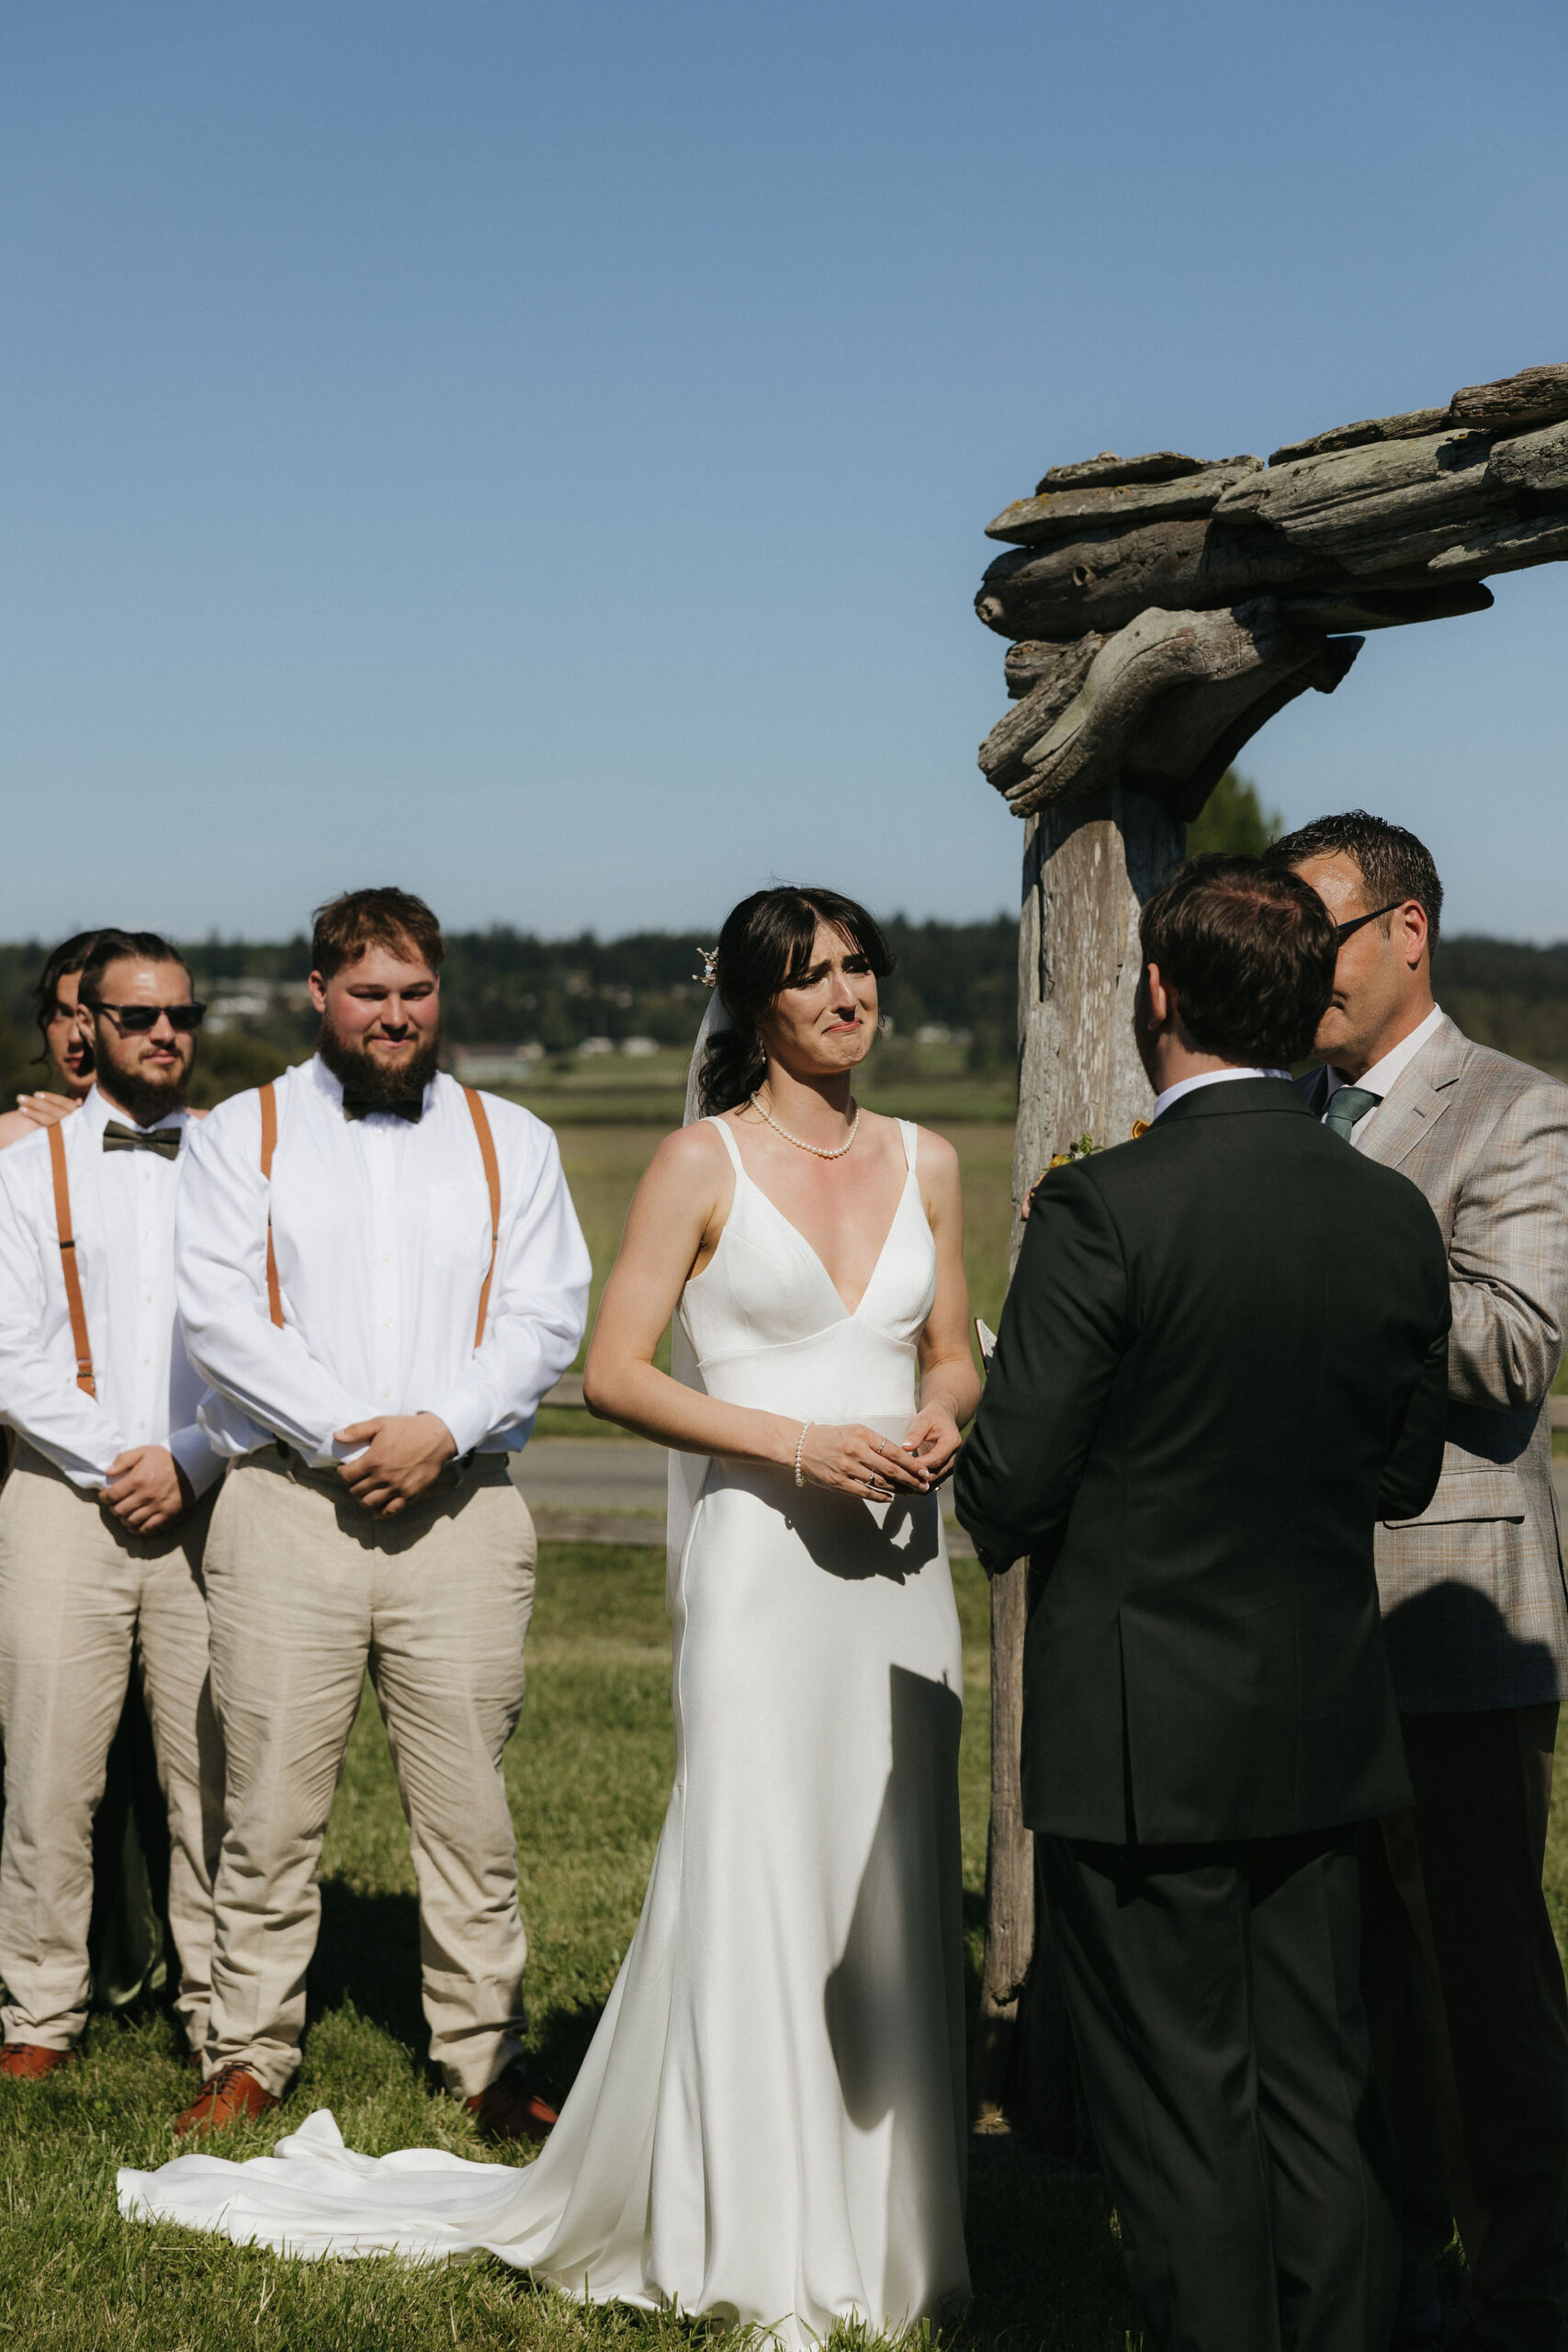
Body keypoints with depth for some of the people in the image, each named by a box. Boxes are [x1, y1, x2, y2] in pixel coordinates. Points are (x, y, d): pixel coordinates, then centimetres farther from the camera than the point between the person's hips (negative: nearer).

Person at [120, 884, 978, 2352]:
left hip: (897, 1561, 5)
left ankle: (873, 2220, 19)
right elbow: (613, 1371, -6)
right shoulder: (703, 1163, -2)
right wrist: (800, 1442, -15)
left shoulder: (924, 1162, 12)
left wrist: (939, 1423, -3)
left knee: (889, 1882, 7)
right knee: (750, 1874, -4)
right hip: (758, 1554, -4)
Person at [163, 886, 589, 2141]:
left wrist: (439, 1428, -11)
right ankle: (252, 2055, 12)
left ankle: (488, 2058, 12)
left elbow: (546, 1318, 4)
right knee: (272, 1802, 1)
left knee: (467, 1805, 2)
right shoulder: (244, 1133, 8)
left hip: (463, 1508, 1)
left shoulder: (511, 1141, 13)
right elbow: (219, 1313, -2)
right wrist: (345, 1436, -11)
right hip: (287, 1506, -1)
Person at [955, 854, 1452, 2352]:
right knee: (1322, 2103, 16)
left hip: (1141, 1743, -5)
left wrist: (1001, 1522, 5)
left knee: (1183, 2126, 5)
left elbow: (1009, 1485, -17)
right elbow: (1403, 1471, 8)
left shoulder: (1103, 1211, -18)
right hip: (1323, 1732, 5)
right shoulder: (1395, 1217, -1)